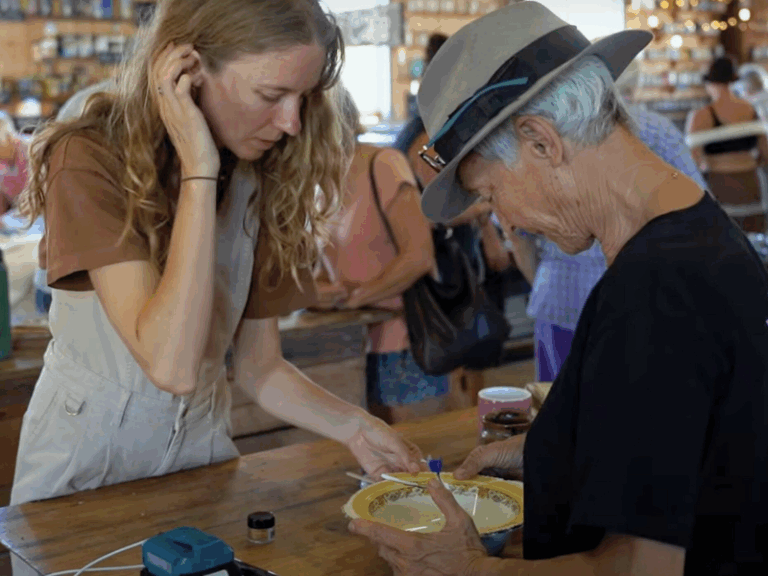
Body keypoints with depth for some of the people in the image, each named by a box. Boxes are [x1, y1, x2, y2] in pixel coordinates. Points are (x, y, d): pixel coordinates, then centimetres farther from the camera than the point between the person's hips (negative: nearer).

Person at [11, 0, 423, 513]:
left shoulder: (258, 180, -1)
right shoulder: (89, 161, -18)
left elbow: (259, 365, 3)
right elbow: (172, 366, -28)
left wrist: (355, 427, -12)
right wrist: (199, 173, -26)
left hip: (200, 453, 3)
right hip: (85, 462, -3)